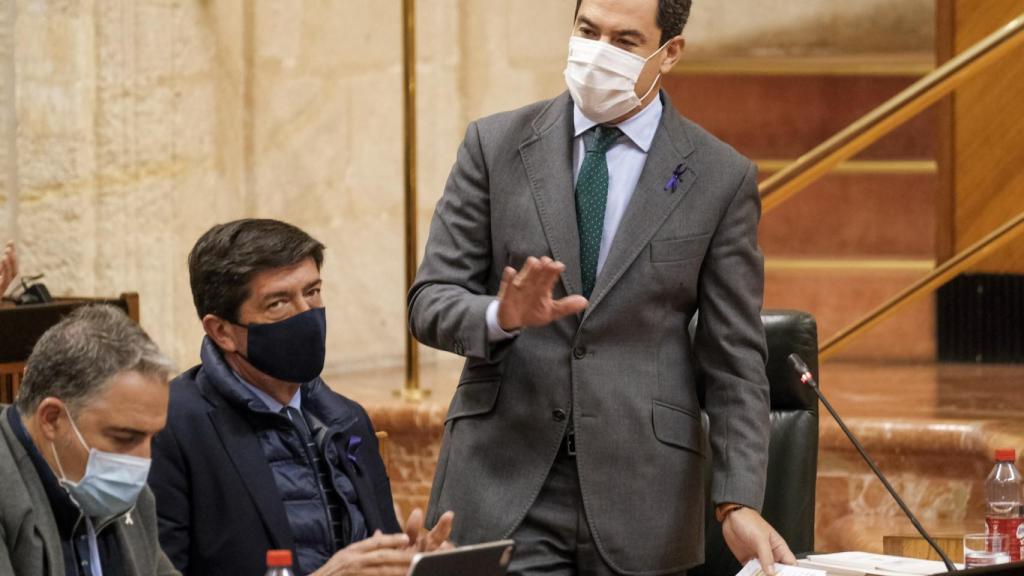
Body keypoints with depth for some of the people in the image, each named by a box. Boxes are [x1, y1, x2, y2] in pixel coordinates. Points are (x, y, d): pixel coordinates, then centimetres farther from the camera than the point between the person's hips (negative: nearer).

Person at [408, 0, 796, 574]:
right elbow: (430, 301, 3)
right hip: (503, 483, 0)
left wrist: (740, 505, -8)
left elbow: (733, 361, 2)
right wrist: (503, 315, -19)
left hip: (638, 498, 0)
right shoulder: (496, 145, 4)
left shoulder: (722, 177, 2)